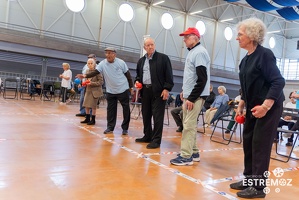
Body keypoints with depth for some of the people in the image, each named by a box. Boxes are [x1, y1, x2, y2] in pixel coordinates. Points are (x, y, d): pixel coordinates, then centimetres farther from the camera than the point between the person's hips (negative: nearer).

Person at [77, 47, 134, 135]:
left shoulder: (121, 62, -8)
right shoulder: (102, 64, -4)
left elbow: (127, 74, 0)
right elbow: (95, 72, -15)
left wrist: (131, 87, 3)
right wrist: (85, 75, -32)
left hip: (123, 90, -2)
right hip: (110, 91, 2)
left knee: (126, 109, 2)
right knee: (110, 110, 6)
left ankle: (125, 128, 14)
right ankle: (110, 127, 18)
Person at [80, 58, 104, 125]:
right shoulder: (87, 71, 9)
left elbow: (101, 82, -14)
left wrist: (92, 83, -21)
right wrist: (85, 82, 3)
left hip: (95, 91, -7)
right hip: (88, 90, 7)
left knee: (93, 106, 0)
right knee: (86, 105, 10)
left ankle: (93, 120, 13)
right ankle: (87, 119, 26)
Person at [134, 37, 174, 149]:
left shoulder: (163, 58, 0)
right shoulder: (141, 61, 16)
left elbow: (168, 75, -5)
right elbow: (138, 75, 25)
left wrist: (166, 89, -13)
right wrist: (137, 81, 3)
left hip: (158, 91, -6)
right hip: (145, 91, 6)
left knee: (157, 116, -4)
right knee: (146, 115, 11)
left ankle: (156, 140, 1)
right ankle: (147, 136, 24)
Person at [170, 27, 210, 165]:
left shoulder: (200, 52, -12)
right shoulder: (192, 52, 16)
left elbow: (202, 79, -19)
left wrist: (192, 98, -20)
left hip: (195, 96, -10)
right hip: (189, 95, 10)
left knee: (189, 126, -8)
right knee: (189, 125, 13)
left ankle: (186, 156, -1)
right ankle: (194, 153, 23)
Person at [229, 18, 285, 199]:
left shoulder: (265, 54, -15)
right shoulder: (245, 60, 9)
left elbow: (278, 82, -20)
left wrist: (265, 106, -26)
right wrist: (241, 106, 13)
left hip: (269, 107, -8)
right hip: (253, 107, 8)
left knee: (260, 145, -4)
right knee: (248, 141, 12)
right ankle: (249, 179, 26)